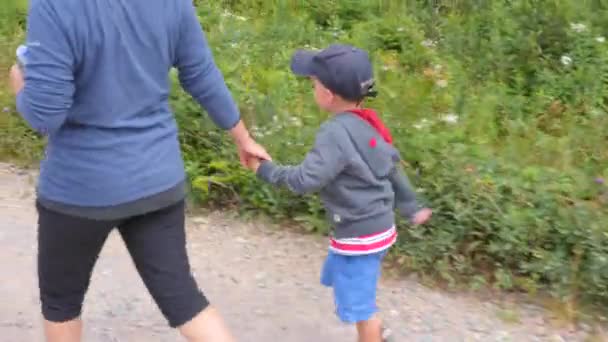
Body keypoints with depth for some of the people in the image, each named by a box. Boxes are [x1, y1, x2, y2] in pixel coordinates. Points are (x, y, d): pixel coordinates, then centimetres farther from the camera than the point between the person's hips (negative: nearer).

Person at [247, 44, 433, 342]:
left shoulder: (336, 133, -25)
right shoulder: (368, 124, 2)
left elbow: (306, 180, -27)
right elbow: (392, 169, 12)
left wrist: (265, 169, -13)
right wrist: (410, 208, 24)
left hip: (359, 235, -10)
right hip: (379, 227, 10)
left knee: (359, 303, 7)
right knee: (339, 279, 28)